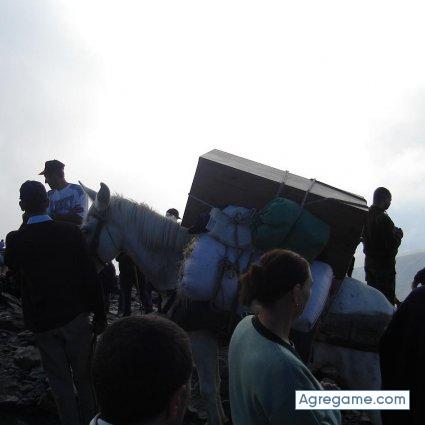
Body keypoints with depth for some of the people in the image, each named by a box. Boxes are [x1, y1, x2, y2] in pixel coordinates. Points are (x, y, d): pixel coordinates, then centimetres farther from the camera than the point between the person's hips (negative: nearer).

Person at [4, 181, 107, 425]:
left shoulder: (16, 239, -10)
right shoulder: (71, 232, -13)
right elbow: (90, 277, -11)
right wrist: (100, 315, -1)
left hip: (42, 322, 1)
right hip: (75, 317, -1)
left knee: (60, 381, 15)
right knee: (84, 377, 17)